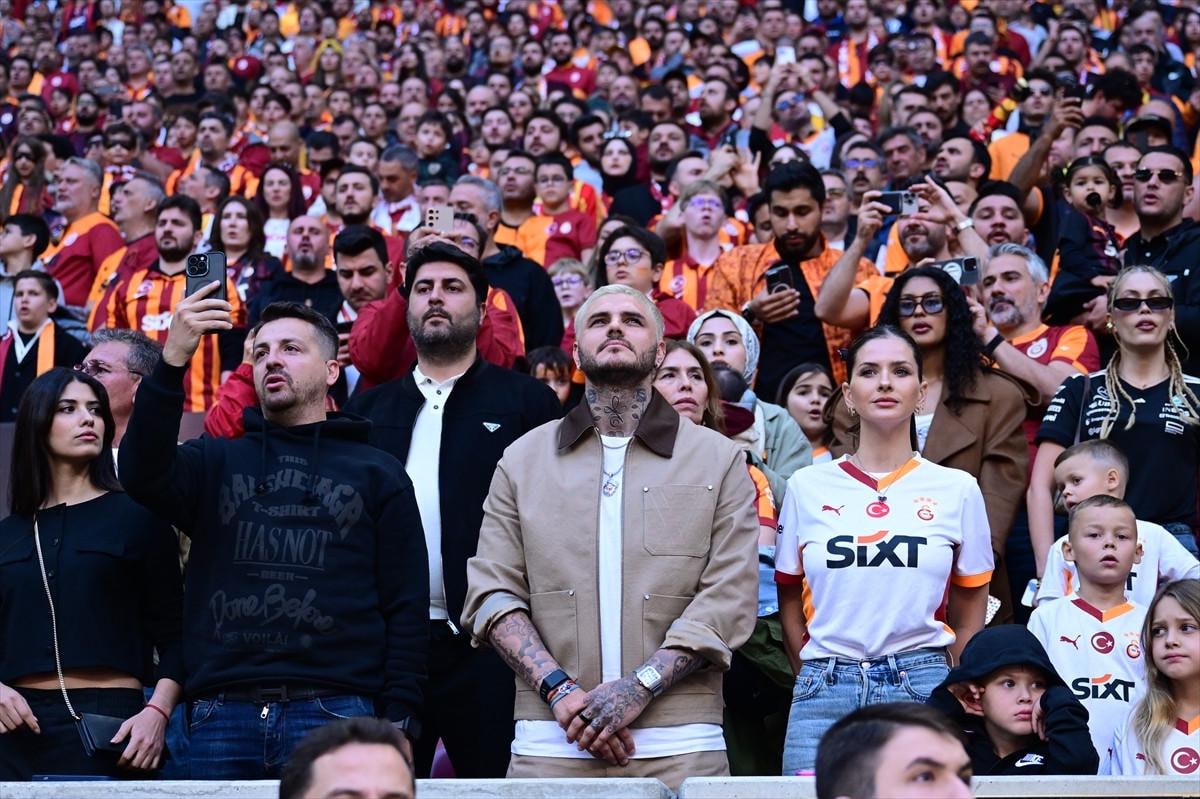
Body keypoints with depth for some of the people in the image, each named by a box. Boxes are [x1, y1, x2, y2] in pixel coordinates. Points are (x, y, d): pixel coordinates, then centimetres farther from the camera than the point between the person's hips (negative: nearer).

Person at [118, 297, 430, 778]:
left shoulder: (377, 473, 11)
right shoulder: (215, 462, 16)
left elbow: (406, 608, 5)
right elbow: (143, 476, -6)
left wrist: (398, 720, -5)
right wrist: (173, 360, -14)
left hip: (334, 712, -1)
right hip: (222, 715, 2)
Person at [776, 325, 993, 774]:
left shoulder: (958, 489, 4)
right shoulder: (807, 487, 6)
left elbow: (968, 620, 10)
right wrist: (815, 679, 8)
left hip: (922, 687, 0)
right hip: (824, 688, 1)